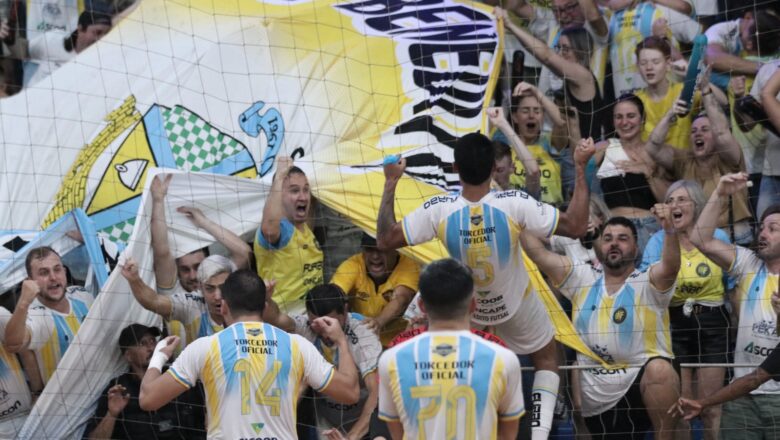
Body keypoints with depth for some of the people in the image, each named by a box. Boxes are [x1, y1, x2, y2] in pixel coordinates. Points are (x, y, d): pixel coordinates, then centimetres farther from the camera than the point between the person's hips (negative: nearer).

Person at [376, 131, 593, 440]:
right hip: (515, 305, -1)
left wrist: (390, 182, -11)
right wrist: (581, 168, -18)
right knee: (546, 359, 23)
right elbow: (576, 227, -23)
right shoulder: (514, 204, -31)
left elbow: (385, 239, -17)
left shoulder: (439, 210, -28)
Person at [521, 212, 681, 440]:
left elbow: (670, 266, -24)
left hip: (640, 387, -5)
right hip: (596, 403, 5)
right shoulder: (582, 279, 10)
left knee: (659, 369, -36)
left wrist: (669, 229, -41)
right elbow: (538, 253, 5)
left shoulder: (648, 283, -3)